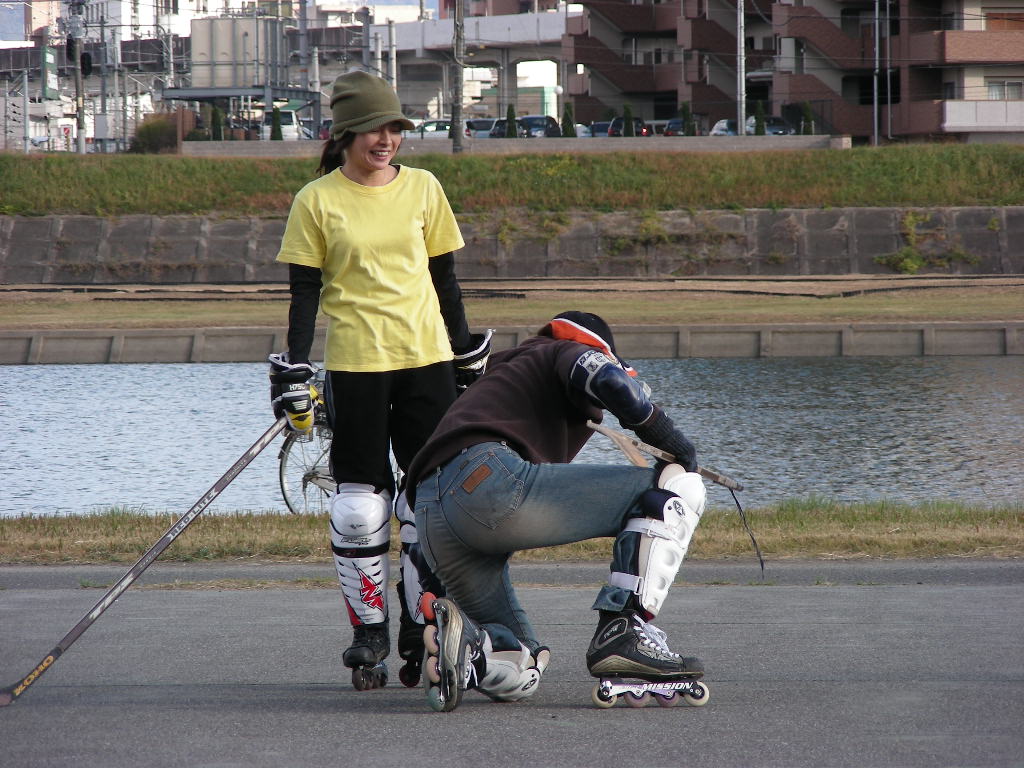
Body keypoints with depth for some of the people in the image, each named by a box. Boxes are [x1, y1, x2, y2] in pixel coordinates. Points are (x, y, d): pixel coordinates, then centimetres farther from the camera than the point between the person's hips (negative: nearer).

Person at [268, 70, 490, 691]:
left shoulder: (423, 189, 7)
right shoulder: (317, 202, 0)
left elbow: (445, 279, 13)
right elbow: (304, 295, 0)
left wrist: (469, 360, 13)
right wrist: (294, 378, -6)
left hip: (426, 360, 2)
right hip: (354, 366, -2)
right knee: (360, 506, -1)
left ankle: (422, 633, 9)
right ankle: (370, 637, 10)